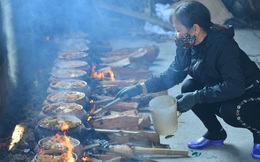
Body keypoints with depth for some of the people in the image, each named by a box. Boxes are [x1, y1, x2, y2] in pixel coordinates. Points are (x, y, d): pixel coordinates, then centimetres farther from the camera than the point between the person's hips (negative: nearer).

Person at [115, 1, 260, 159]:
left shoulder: (223, 45, -30)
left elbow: (235, 87, -37)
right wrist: (139, 88, -9)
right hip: (220, 92, 7)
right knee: (189, 87, -12)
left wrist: (196, 97, -35)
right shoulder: (187, 46, -8)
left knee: (230, 111, -35)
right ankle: (215, 134, 7)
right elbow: (172, 74, 0)